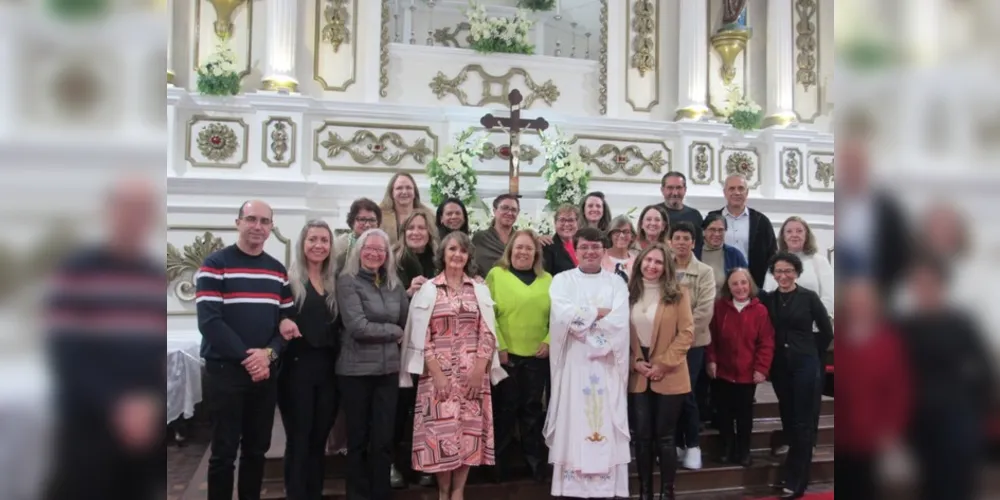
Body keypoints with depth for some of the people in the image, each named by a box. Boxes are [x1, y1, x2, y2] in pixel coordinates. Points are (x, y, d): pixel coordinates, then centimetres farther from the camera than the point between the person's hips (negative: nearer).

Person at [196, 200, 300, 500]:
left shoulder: (278, 270, 11)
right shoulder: (215, 265, -5)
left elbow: (289, 320, 8)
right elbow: (209, 321, -14)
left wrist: (269, 353, -10)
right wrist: (247, 355, -18)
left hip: (266, 372, 5)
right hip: (225, 371, -5)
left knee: (257, 448, 12)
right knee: (224, 450, 2)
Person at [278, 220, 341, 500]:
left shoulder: (335, 282, 12)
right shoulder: (290, 280, -2)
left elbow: (340, 325, 13)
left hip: (328, 369, 4)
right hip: (297, 368, -4)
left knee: (319, 439, 12)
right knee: (298, 439, 1)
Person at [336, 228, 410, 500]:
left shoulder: (394, 284, 9)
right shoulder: (348, 281, -6)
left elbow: (407, 323, 10)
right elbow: (357, 327, -15)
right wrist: (394, 331, -5)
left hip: (388, 369, 4)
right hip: (356, 370, -4)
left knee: (384, 440, 9)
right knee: (358, 439, 9)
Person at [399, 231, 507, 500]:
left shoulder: (481, 290, 10)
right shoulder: (428, 289, 3)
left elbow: (488, 333, 5)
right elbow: (420, 335, -2)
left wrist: (480, 369, -7)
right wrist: (436, 372, -11)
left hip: (473, 373, 2)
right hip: (439, 372, -2)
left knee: (470, 430, 2)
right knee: (442, 431, -4)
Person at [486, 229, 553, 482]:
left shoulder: (547, 280, 10)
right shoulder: (496, 275, 0)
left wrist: (549, 341, -5)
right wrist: (498, 346, -12)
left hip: (538, 356, 3)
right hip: (506, 354, -2)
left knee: (533, 408, 11)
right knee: (505, 408, 7)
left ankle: (535, 459, 23)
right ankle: (499, 459, 22)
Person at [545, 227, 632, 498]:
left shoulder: (616, 282, 9)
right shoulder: (562, 280, 7)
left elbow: (619, 321, -6)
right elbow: (563, 315, -11)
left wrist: (582, 319, -10)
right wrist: (600, 311, -6)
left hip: (607, 364, 1)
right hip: (573, 362, -1)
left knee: (606, 423, 0)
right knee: (573, 423, -2)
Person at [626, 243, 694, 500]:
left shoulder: (678, 294, -3)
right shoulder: (629, 293, 3)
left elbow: (686, 332, -7)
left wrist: (664, 364, -13)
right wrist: (635, 362, -7)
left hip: (669, 377, -2)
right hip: (636, 377, 2)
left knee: (665, 436, 5)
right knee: (642, 436, 7)